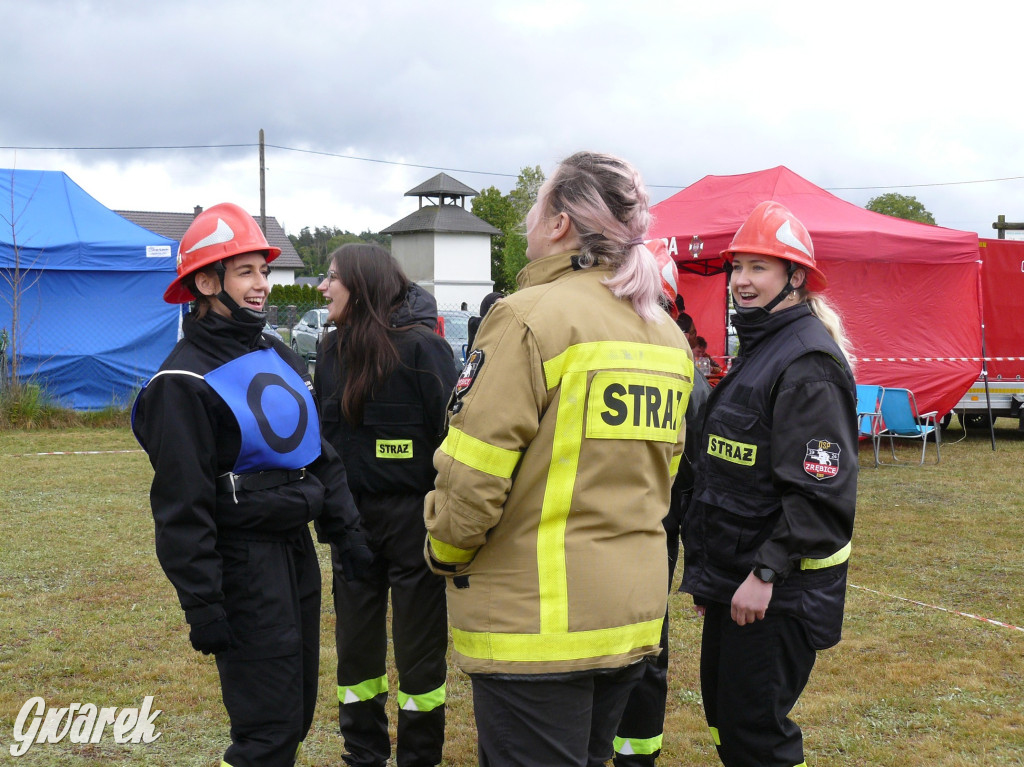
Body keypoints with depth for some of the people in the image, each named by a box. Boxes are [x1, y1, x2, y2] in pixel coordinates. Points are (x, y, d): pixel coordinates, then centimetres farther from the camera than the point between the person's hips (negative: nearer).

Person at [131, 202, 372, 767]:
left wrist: (345, 530, 14)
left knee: (297, 709, 16)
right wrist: (201, 604, -17)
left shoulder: (279, 358, 11)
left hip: (297, 547, 8)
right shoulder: (183, 381, -13)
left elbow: (320, 454, 18)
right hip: (243, 560, -8)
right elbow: (181, 506, -16)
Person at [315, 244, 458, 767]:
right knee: (355, 644, 13)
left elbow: (451, 434, -15)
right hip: (353, 516, 6)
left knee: (419, 649, 6)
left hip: (412, 516, -6)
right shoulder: (334, 350, 5)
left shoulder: (420, 346, -13)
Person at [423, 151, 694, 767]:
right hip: (634, 613, 8)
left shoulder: (530, 317, -16)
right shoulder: (669, 337, 9)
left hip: (537, 619, -8)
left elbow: (472, 477, -18)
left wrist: (445, 552, 0)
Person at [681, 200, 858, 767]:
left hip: (781, 590, -10)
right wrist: (708, 572, 21)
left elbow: (819, 492, -23)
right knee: (725, 714, 18)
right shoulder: (757, 349, 14)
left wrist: (766, 572, -24)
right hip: (733, 578, 10)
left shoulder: (808, 363, -18)